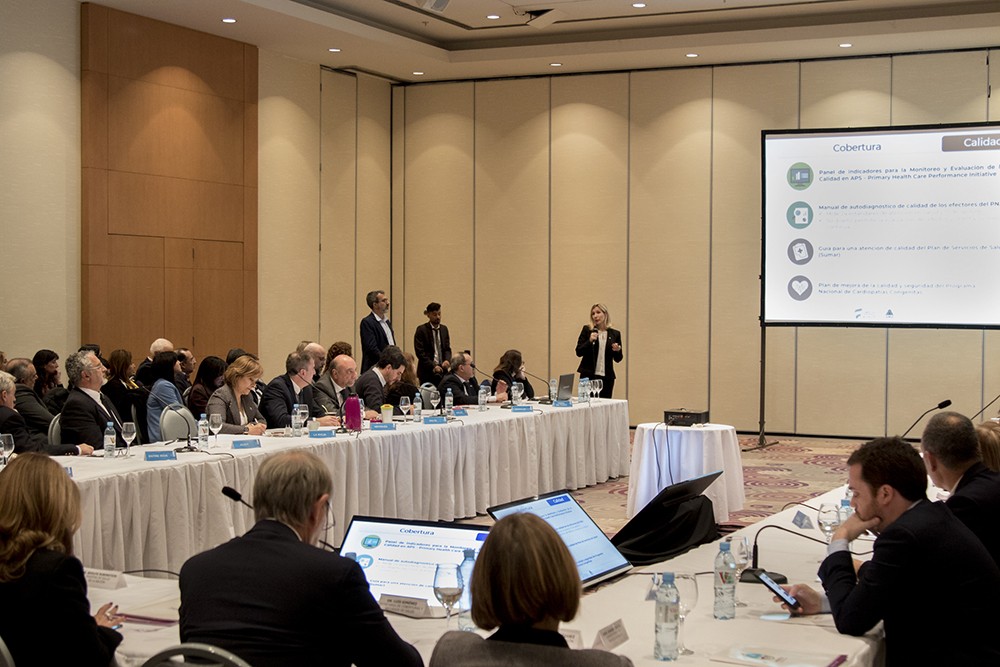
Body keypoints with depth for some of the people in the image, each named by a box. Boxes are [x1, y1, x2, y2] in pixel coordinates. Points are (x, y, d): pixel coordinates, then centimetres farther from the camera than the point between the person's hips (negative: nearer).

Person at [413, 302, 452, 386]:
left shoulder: (444, 329, 14)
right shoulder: (421, 330, -2)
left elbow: (447, 348, 14)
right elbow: (420, 352, -8)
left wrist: (447, 360, -8)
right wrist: (433, 366, -15)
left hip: (442, 372, 4)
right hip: (427, 372, -4)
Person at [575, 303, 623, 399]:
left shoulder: (615, 334, 8)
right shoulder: (587, 330, 5)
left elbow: (618, 359, 12)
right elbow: (578, 352, 1)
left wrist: (617, 351, -9)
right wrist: (590, 341, -13)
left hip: (606, 377, 1)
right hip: (588, 375, -1)